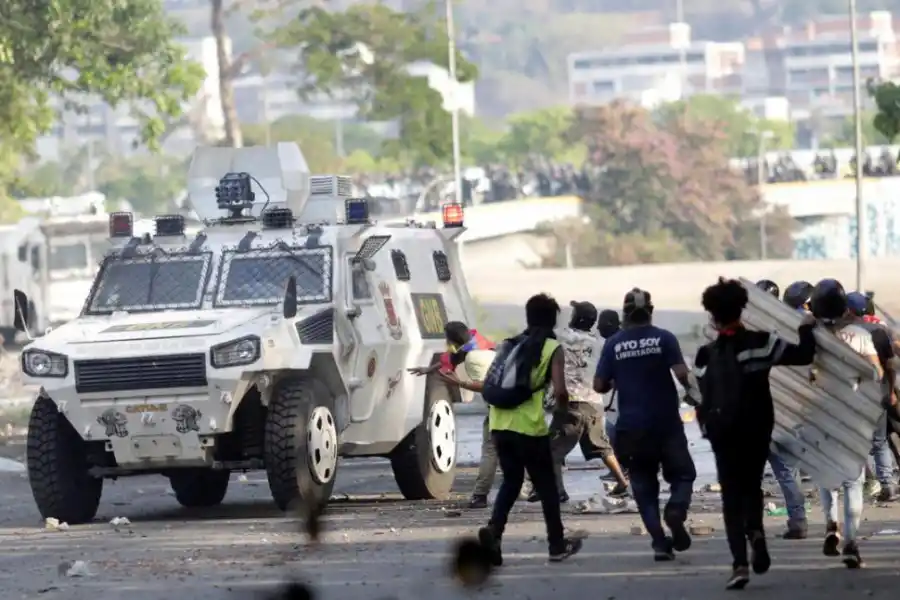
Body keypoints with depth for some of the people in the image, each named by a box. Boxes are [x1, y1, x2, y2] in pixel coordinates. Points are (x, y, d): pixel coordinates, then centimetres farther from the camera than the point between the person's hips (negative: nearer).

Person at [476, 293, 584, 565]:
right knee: (546, 485, 11)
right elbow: (559, 391, -11)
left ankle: (494, 530, -8)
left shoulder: (510, 344, 15)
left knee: (511, 481, 16)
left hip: (500, 423, 5)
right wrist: (563, 407, 9)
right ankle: (557, 544, 18)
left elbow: (489, 383, 15)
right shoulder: (552, 348, -1)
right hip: (530, 426, -5)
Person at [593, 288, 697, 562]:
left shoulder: (613, 344, -1)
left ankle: (660, 543, 0)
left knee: (644, 487, 10)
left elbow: (599, 385, -2)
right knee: (682, 474, 13)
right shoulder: (664, 338, -6)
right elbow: (681, 373, -15)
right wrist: (689, 386, 6)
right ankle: (676, 510, -18)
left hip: (632, 428, 1)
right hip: (666, 423, -1)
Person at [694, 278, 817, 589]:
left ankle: (740, 563, -8)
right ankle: (755, 530, -9)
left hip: (724, 433, -1)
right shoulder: (761, 342, -8)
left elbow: (705, 397, -6)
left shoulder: (706, 355, -7)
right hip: (758, 429, 1)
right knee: (752, 484, 22)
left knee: (732, 494, 5)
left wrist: (707, 423, 10)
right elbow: (804, 355, -8)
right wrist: (806, 329, 10)